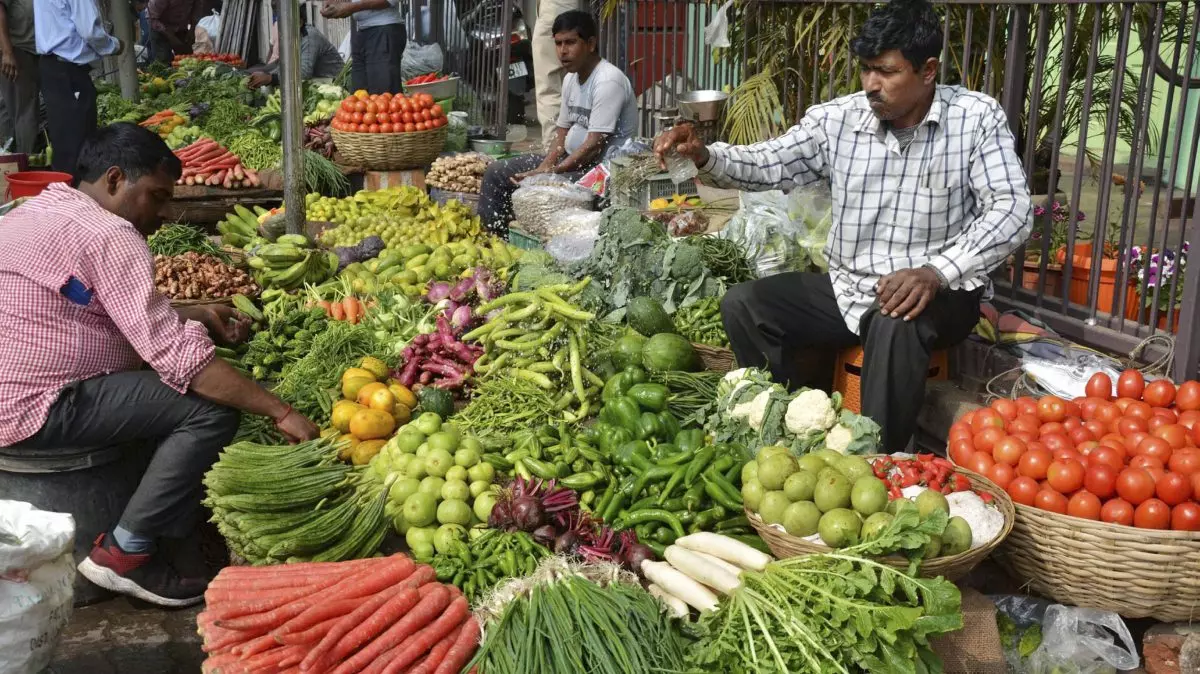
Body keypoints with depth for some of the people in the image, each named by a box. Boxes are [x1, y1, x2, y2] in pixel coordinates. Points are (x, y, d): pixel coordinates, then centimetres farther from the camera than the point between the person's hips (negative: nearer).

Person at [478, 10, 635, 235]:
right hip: (572, 159, 10)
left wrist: (547, 173, -23)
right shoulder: (571, 79, 9)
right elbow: (562, 134, 13)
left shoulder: (608, 81, -19)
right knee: (496, 172, 6)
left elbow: (595, 145, -24)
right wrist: (541, 169, -5)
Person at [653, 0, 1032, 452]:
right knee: (743, 306, -11)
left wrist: (936, 272, -32)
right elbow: (768, 165, -3)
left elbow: (1012, 209, -17)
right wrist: (703, 156, -25)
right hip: (849, 287, 5)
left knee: (897, 322, -39)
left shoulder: (977, 118, -9)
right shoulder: (838, 119, -2)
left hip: (940, 292, -4)